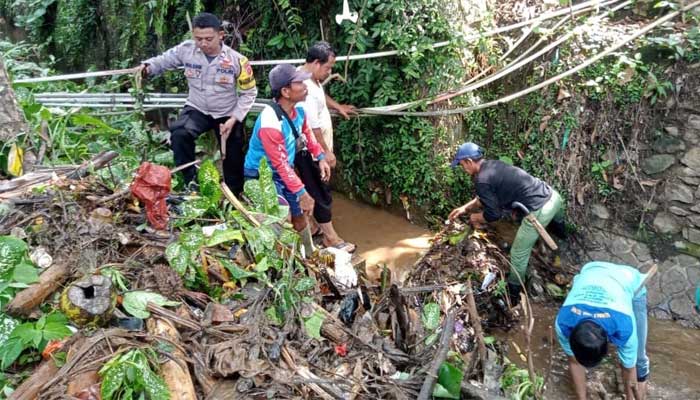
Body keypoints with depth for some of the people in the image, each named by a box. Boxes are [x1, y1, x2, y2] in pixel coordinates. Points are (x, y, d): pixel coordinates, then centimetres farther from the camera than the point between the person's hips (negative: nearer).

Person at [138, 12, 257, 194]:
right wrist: (147, 67, -21)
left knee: (233, 159, 10)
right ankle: (191, 184, -14)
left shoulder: (237, 60, -19)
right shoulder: (186, 50, -15)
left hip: (228, 114, -1)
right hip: (197, 110, 1)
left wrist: (234, 118, -18)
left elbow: (249, 93, -11)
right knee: (179, 135, -29)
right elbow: (163, 60, 1)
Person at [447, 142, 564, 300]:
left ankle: (513, 294, 24)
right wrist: (465, 207, 28)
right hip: (552, 195, 9)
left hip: (540, 210, -9)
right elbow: (485, 197, 28)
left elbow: (493, 214, -9)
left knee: (518, 254, 7)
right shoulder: (492, 165, 14)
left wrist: (476, 218, 9)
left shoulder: (482, 180, -14)